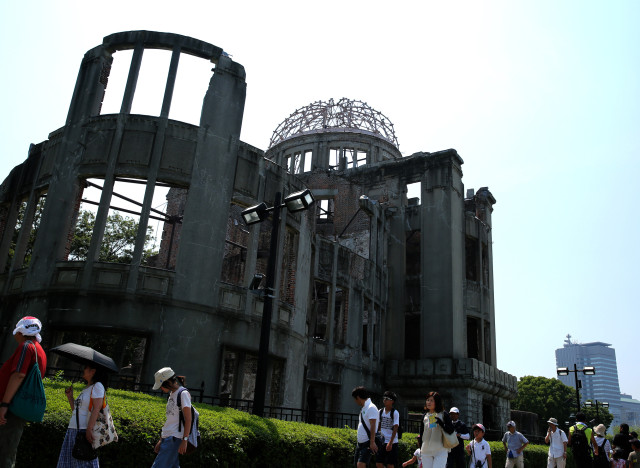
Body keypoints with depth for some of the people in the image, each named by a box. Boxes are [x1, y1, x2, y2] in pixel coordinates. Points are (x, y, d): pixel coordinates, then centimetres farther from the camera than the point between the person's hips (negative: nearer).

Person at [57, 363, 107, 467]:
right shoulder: (86, 389, 20)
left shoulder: (97, 386, -7)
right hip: (73, 430, 9)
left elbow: (97, 408, -17)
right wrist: (70, 396, 13)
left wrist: (89, 429, -24)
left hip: (84, 431, -9)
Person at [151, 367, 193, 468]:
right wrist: (161, 440, 21)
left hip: (174, 438, -8)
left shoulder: (183, 393, -8)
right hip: (167, 437, 8)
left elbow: (188, 419, -13)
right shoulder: (172, 394, 18)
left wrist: (184, 440, -19)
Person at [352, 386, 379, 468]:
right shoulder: (363, 408, 15)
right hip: (360, 443, 9)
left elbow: (373, 426, -20)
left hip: (367, 443, -9)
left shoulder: (371, 408, -14)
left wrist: (372, 442, -26)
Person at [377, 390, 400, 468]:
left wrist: (390, 443, -18)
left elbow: (395, 429, -12)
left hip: (392, 442, -4)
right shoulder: (380, 412, 7)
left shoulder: (395, 413, -7)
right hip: (381, 441, 4)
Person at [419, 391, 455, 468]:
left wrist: (441, 423, -23)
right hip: (426, 451, 4)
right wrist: (421, 449, 16)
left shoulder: (443, 414, 0)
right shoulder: (425, 416, 12)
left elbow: (451, 430, -7)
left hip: (441, 451, -4)